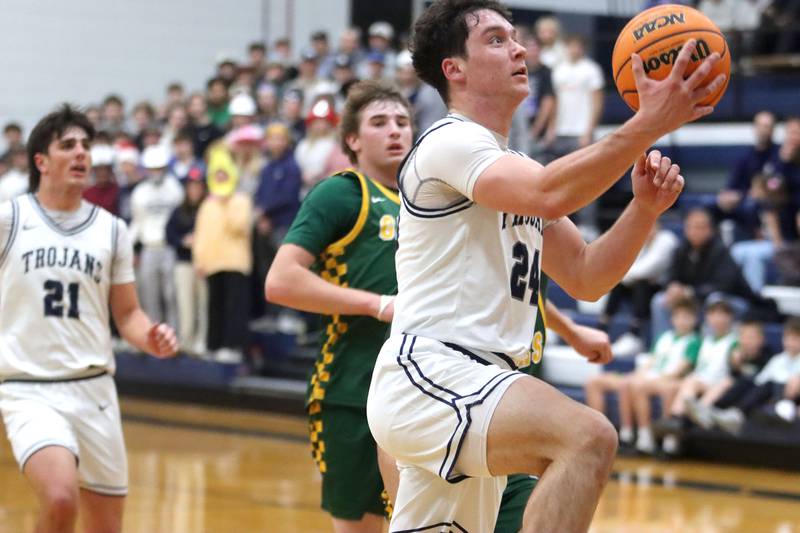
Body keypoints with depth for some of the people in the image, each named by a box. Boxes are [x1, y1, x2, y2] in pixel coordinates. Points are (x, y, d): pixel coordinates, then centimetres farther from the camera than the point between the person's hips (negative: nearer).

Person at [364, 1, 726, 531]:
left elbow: (583, 277, 17)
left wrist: (645, 208, 0)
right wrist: (648, 124, -28)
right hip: (426, 373, -10)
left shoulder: (517, 168, 23)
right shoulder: (450, 142, -7)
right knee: (588, 437, -30)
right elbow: (549, 197, -26)